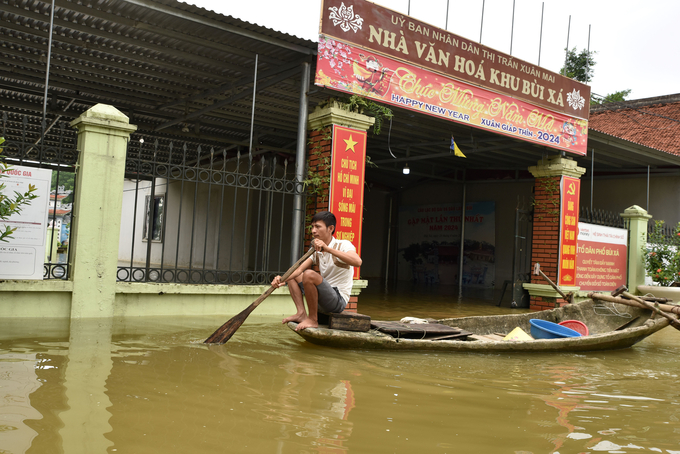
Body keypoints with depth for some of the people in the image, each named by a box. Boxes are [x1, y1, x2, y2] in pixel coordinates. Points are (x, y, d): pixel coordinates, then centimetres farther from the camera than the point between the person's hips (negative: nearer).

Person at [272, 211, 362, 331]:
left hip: (339, 300, -9)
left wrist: (328, 249, -37)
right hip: (322, 300, 9)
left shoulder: (343, 245, -11)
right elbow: (300, 269, 0)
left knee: (309, 274, -29)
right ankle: (301, 313, -3)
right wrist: (283, 280, -20)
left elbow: (357, 262, -33)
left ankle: (313, 319, -16)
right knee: (292, 275, 16)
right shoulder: (316, 251, 12)